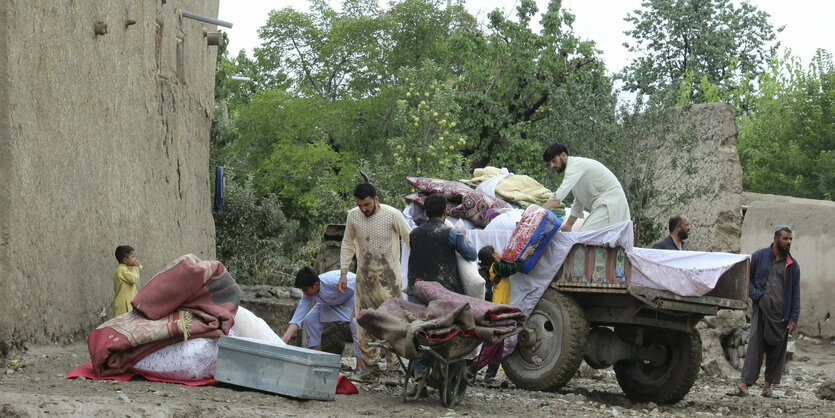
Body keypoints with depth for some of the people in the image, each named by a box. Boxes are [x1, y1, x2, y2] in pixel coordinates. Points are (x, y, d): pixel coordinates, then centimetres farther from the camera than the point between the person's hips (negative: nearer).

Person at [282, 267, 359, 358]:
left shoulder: (333, 281, -40)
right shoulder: (308, 293, -20)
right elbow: (297, 319, -20)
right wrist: (283, 340, -30)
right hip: (332, 303, 6)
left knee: (355, 323, -32)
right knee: (309, 319, -8)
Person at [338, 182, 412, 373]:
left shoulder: (393, 215, -10)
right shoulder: (353, 216, 2)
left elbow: (411, 241, -4)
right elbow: (347, 244, 15)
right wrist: (343, 273, 11)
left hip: (389, 277, -4)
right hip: (364, 277, 4)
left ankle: (393, 363, -1)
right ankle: (369, 362, 12)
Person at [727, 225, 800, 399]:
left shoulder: (792, 265, 8)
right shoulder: (759, 256, 4)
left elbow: (795, 294, 9)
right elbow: (747, 278, 9)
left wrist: (793, 319, 2)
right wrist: (757, 295, -6)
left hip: (781, 313, 2)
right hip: (762, 309, -2)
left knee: (777, 350, 4)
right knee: (754, 346, -10)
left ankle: (767, 387, 13)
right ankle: (744, 385, -13)